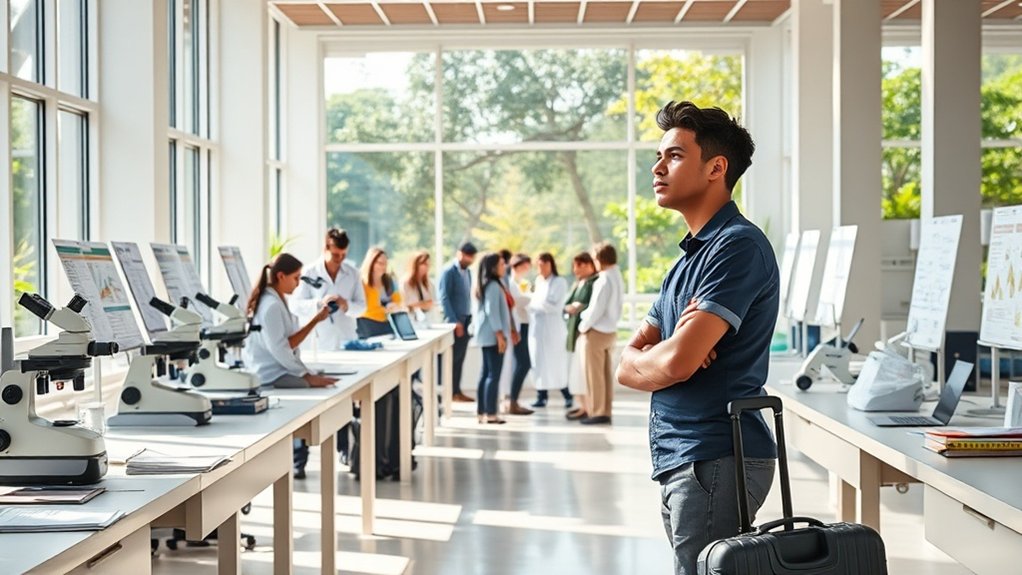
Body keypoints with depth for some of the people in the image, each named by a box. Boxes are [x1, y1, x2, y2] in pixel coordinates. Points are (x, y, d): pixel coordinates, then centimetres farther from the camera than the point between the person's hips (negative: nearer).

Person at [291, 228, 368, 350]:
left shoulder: (353, 272, 8)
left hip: (347, 341, 3)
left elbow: (362, 306, 9)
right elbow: (296, 305, -3)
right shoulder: (309, 273, -1)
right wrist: (319, 303, -21)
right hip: (319, 342, -2)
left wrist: (347, 305, -13)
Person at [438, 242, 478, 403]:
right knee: (453, 358, -4)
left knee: (460, 358, 9)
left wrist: (470, 318, 9)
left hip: (466, 319, 7)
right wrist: (454, 321, -18)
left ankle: (457, 391, 13)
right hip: (455, 320, -7)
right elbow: (444, 298, -14)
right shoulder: (449, 272, -10)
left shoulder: (467, 272, 13)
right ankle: (450, 392, -1)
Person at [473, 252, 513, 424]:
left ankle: (482, 412, 11)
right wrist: (500, 335, -21)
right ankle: (490, 414, -10)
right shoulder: (493, 286, -14)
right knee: (494, 374, -9)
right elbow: (492, 312, -20)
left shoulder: (491, 284, 17)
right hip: (493, 335, -10)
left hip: (487, 335, 10)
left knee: (486, 373, 9)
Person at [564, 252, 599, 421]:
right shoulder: (577, 284, 18)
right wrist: (568, 308, -5)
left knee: (583, 369, -9)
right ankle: (582, 405, 17)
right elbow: (566, 304, 16)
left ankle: (588, 408, -6)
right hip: (575, 331, 9)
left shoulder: (596, 282, -10)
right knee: (575, 369, 10)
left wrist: (579, 308, -17)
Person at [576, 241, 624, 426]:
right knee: (606, 374, 12)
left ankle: (597, 413, 3)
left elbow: (596, 309, -20)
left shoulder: (604, 280, -19)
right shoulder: (618, 278, 8)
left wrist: (583, 326, -6)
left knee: (594, 374, -1)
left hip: (596, 332, -8)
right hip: (611, 330, 8)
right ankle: (606, 411, 15)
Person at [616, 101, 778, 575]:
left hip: (716, 461, -10)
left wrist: (641, 358, 2)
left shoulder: (738, 246, -13)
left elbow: (676, 363, -21)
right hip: (681, 462, 10)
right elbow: (627, 365, 14)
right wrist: (673, 347, -8)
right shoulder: (691, 255, 19)